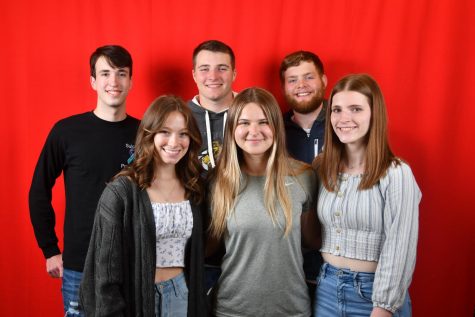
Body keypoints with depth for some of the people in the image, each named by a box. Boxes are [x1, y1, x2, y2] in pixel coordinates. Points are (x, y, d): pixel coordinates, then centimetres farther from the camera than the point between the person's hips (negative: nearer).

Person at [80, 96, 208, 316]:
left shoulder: (193, 188, 1)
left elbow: (196, 254, 9)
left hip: (181, 293, 5)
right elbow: (106, 267, -12)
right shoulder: (120, 191, -15)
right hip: (136, 296, -4)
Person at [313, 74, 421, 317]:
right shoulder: (322, 167, 1)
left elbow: (399, 250, -15)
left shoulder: (396, 174, -15)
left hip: (373, 290, -4)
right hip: (327, 287, 5)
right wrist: (313, 276, 5)